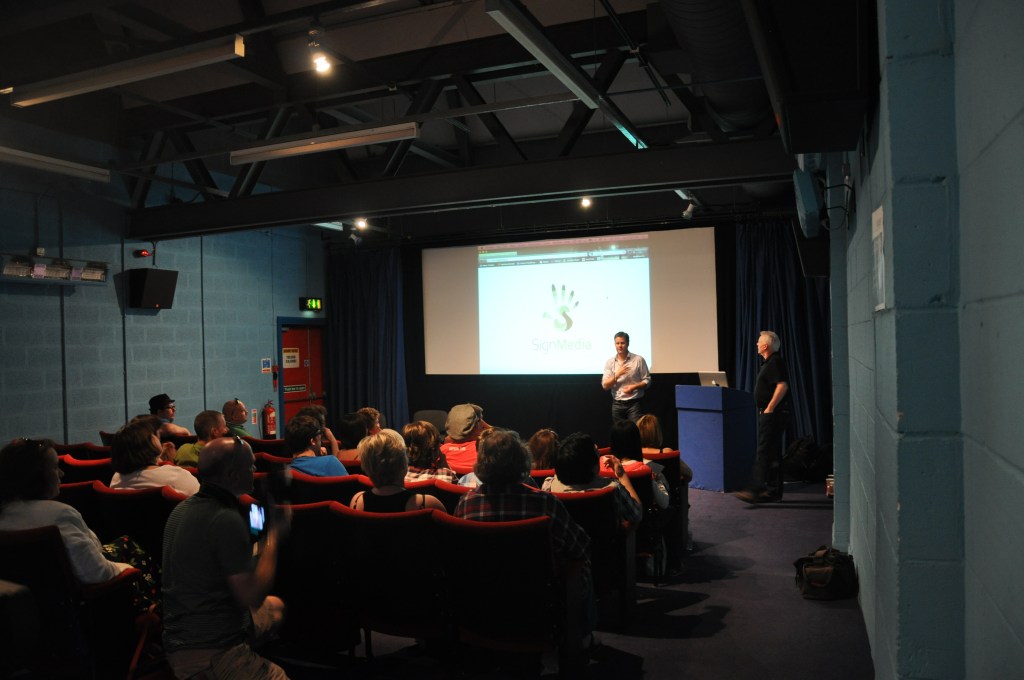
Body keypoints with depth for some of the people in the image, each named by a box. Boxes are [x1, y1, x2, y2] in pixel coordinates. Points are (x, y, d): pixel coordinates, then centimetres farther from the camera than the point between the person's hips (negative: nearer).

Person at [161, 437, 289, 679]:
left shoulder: (183, 508, 7)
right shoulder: (227, 520, -23)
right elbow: (252, 597, -22)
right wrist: (273, 537, -13)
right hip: (211, 656, -10)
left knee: (275, 606, 27)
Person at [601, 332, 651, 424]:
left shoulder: (639, 360, -1)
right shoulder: (609, 362, 6)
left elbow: (647, 381, 1)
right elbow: (605, 386, 0)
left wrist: (634, 386, -16)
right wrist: (617, 374, -14)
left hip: (634, 403, -3)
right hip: (617, 404, 3)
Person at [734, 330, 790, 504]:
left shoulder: (775, 362, -13)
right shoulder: (770, 362, 18)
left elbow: (783, 386, -24)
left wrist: (770, 408, -23)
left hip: (772, 414, -11)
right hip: (769, 414, 11)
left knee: (764, 452, -12)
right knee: (773, 454, 12)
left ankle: (755, 490, -15)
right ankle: (774, 491, 17)